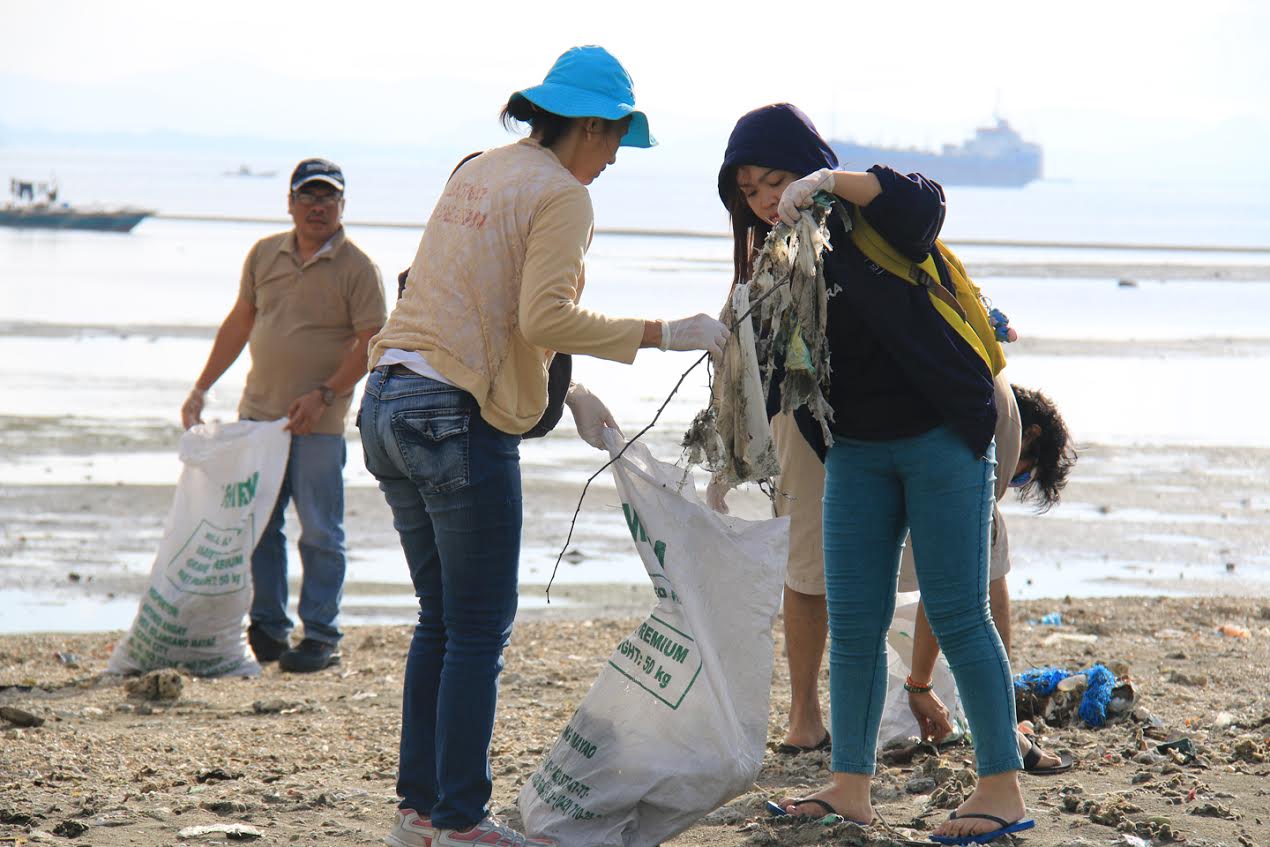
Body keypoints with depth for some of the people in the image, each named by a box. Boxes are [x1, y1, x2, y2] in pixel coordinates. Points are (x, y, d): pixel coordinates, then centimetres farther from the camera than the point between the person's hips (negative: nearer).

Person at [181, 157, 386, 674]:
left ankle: (321, 638, 4)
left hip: (319, 424, -5)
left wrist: (323, 394, -19)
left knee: (320, 533, -2)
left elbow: (371, 343, -10)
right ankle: (268, 630, 17)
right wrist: (201, 389, 15)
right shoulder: (265, 255, 10)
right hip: (258, 413, 5)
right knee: (257, 526, 8)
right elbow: (239, 324, 18)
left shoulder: (357, 268, -6)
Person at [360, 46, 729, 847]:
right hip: (460, 420, -9)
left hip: (391, 405, 9)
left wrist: (568, 391, 25)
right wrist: (661, 334, -14)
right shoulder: (561, 194, -7)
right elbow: (544, 320, -18)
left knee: (440, 622, 15)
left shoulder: (479, 172, 18)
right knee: (480, 629, -1)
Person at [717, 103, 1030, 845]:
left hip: (940, 439, -6)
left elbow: (924, 204, -34)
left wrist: (833, 182, -42)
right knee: (853, 623, 5)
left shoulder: (872, 224, -12)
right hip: (856, 451, 6)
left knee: (956, 615, -5)